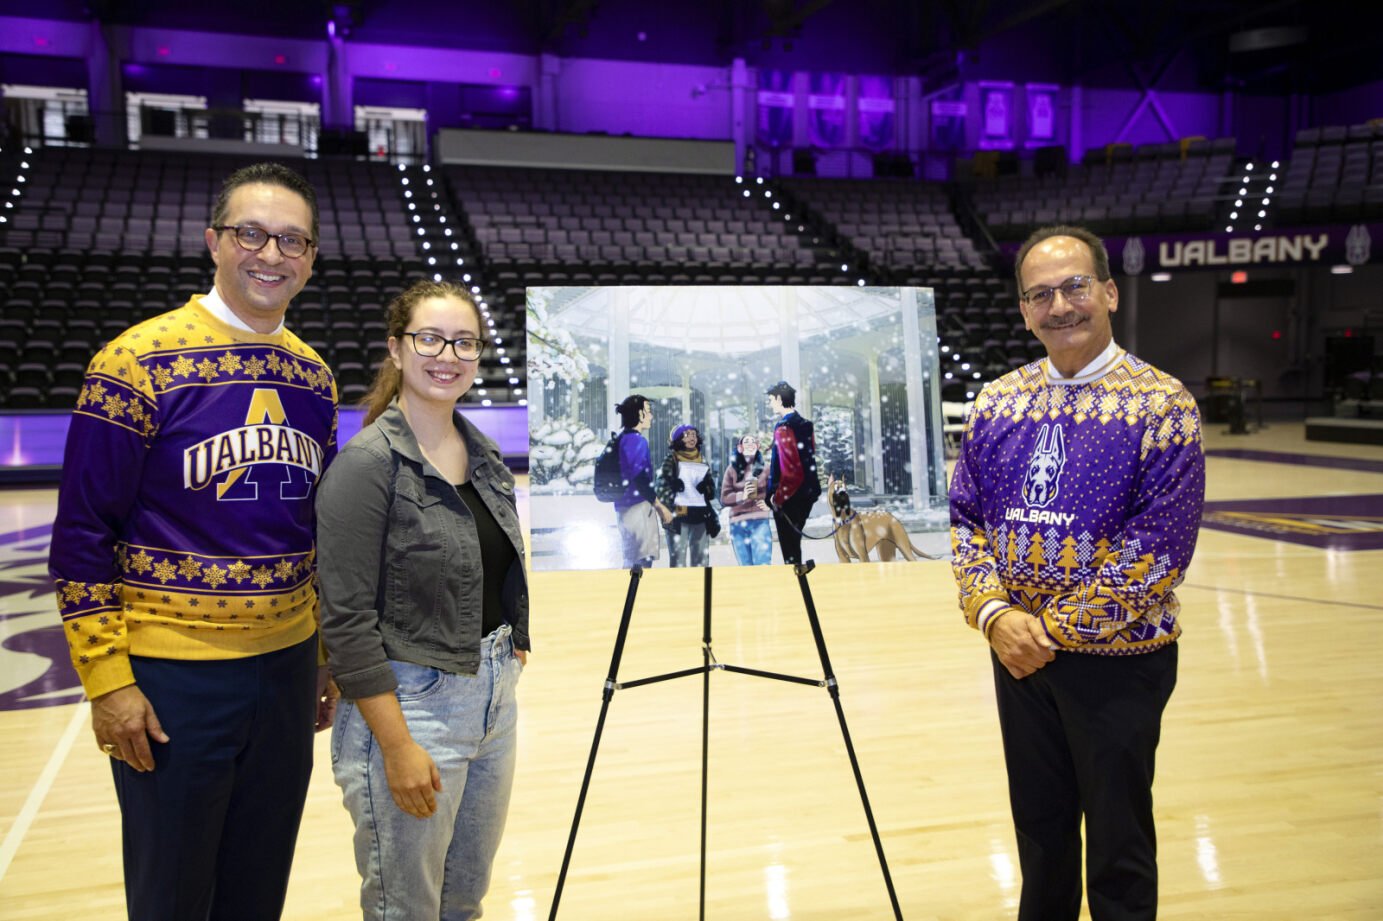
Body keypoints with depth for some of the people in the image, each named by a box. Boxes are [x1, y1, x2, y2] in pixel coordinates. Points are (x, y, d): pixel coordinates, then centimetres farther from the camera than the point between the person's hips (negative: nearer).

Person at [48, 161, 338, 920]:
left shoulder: (312, 375, 5)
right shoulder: (140, 362, -11)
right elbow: (82, 532, -9)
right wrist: (106, 678, -12)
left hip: (287, 667, 5)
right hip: (171, 682, -5)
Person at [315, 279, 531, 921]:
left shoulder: (484, 453, 6)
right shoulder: (368, 464, -16)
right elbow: (348, 620, -19)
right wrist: (398, 746, -20)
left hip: (494, 699, 7)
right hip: (408, 706, -7)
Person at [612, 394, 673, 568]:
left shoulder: (622, 439, 15)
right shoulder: (637, 440, -14)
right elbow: (640, 479, -20)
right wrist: (661, 506, -13)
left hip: (625, 507, 10)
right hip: (639, 507, -10)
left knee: (632, 562, 14)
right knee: (642, 561, -7)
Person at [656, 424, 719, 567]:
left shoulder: (703, 461, 18)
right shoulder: (671, 460, 4)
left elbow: (712, 488, 16)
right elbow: (662, 488, -4)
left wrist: (706, 487, -7)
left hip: (700, 516, 5)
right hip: (678, 517, -5)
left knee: (702, 560, 4)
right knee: (678, 561, -8)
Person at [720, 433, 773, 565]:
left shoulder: (765, 468, 7)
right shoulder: (732, 470, 10)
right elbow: (724, 498, 4)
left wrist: (770, 503, -13)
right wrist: (742, 496, -13)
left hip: (760, 522, -2)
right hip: (738, 524, 2)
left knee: (762, 567, -11)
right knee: (746, 568, 5)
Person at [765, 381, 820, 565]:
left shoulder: (783, 428, -17)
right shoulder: (806, 425, 9)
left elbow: (789, 470, -24)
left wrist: (778, 497, -15)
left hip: (788, 497, -8)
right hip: (806, 494, 9)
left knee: (789, 551, -1)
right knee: (794, 543, 19)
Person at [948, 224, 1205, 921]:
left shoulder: (1161, 404, -10)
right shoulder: (998, 402, 4)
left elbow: (1159, 549, -16)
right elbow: (964, 517, 3)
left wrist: (1057, 627, -16)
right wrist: (994, 613, -12)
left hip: (1117, 657, -4)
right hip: (1018, 652, 4)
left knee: (1118, 845, 12)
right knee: (1039, 827, 20)